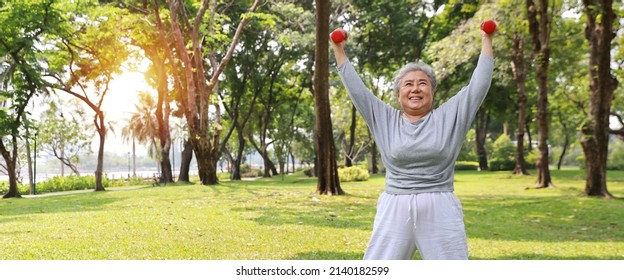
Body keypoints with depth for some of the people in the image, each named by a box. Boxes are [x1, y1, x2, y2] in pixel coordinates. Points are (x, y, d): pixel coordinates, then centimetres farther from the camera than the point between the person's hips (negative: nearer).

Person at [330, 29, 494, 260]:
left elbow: (478, 84, 6)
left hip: (440, 214, 0)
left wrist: (486, 41, 9)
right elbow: (356, 89, 10)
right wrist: (339, 50, 13)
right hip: (395, 213, 1)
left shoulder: (448, 117, 6)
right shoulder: (385, 119, 8)